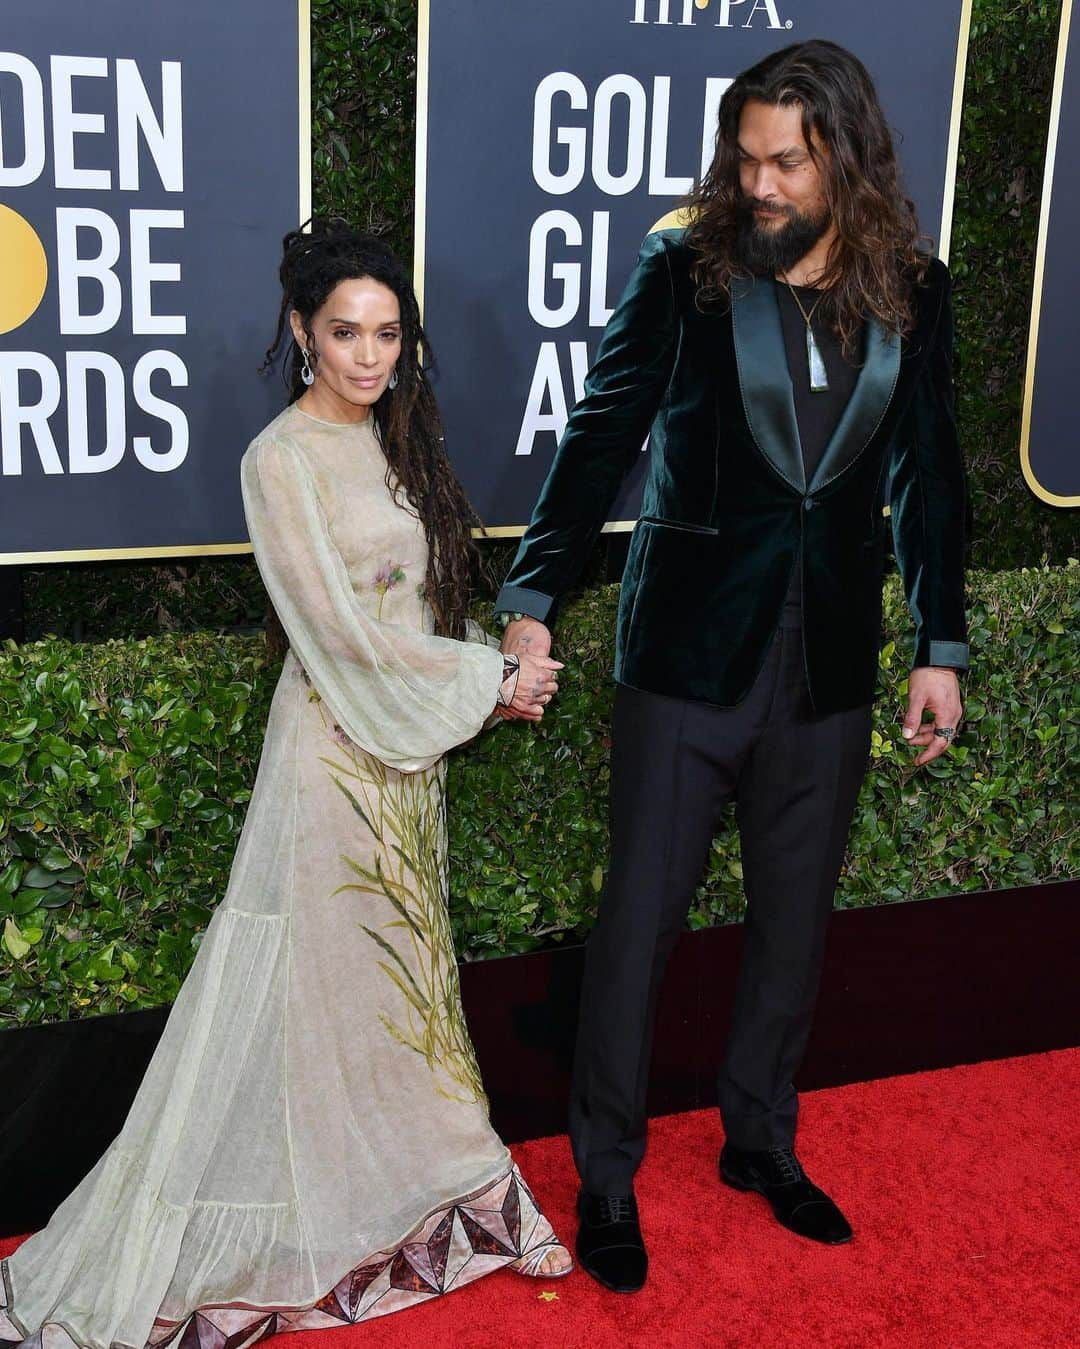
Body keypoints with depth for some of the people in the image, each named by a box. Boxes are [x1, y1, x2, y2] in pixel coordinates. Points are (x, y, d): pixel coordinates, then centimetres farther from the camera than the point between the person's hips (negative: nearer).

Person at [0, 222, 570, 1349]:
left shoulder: (390, 440, 9)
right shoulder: (283, 459, -14)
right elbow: (343, 632, -19)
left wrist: (492, 680, 0)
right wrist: (490, 681, -12)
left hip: (407, 742, 8)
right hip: (334, 745, -7)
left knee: (400, 963, 16)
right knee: (322, 971, 1)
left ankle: (415, 1183, 31)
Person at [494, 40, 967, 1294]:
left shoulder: (911, 293, 2)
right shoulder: (683, 273, -6)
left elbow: (926, 474, 7)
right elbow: (600, 438, -9)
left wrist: (940, 646, 5)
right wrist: (532, 600, -18)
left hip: (829, 660, 3)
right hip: (689, 651, -3)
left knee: (795, 915, 14)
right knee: (641, 912, 4)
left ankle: (761, 1140, 34)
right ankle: (606, 1175, 20)